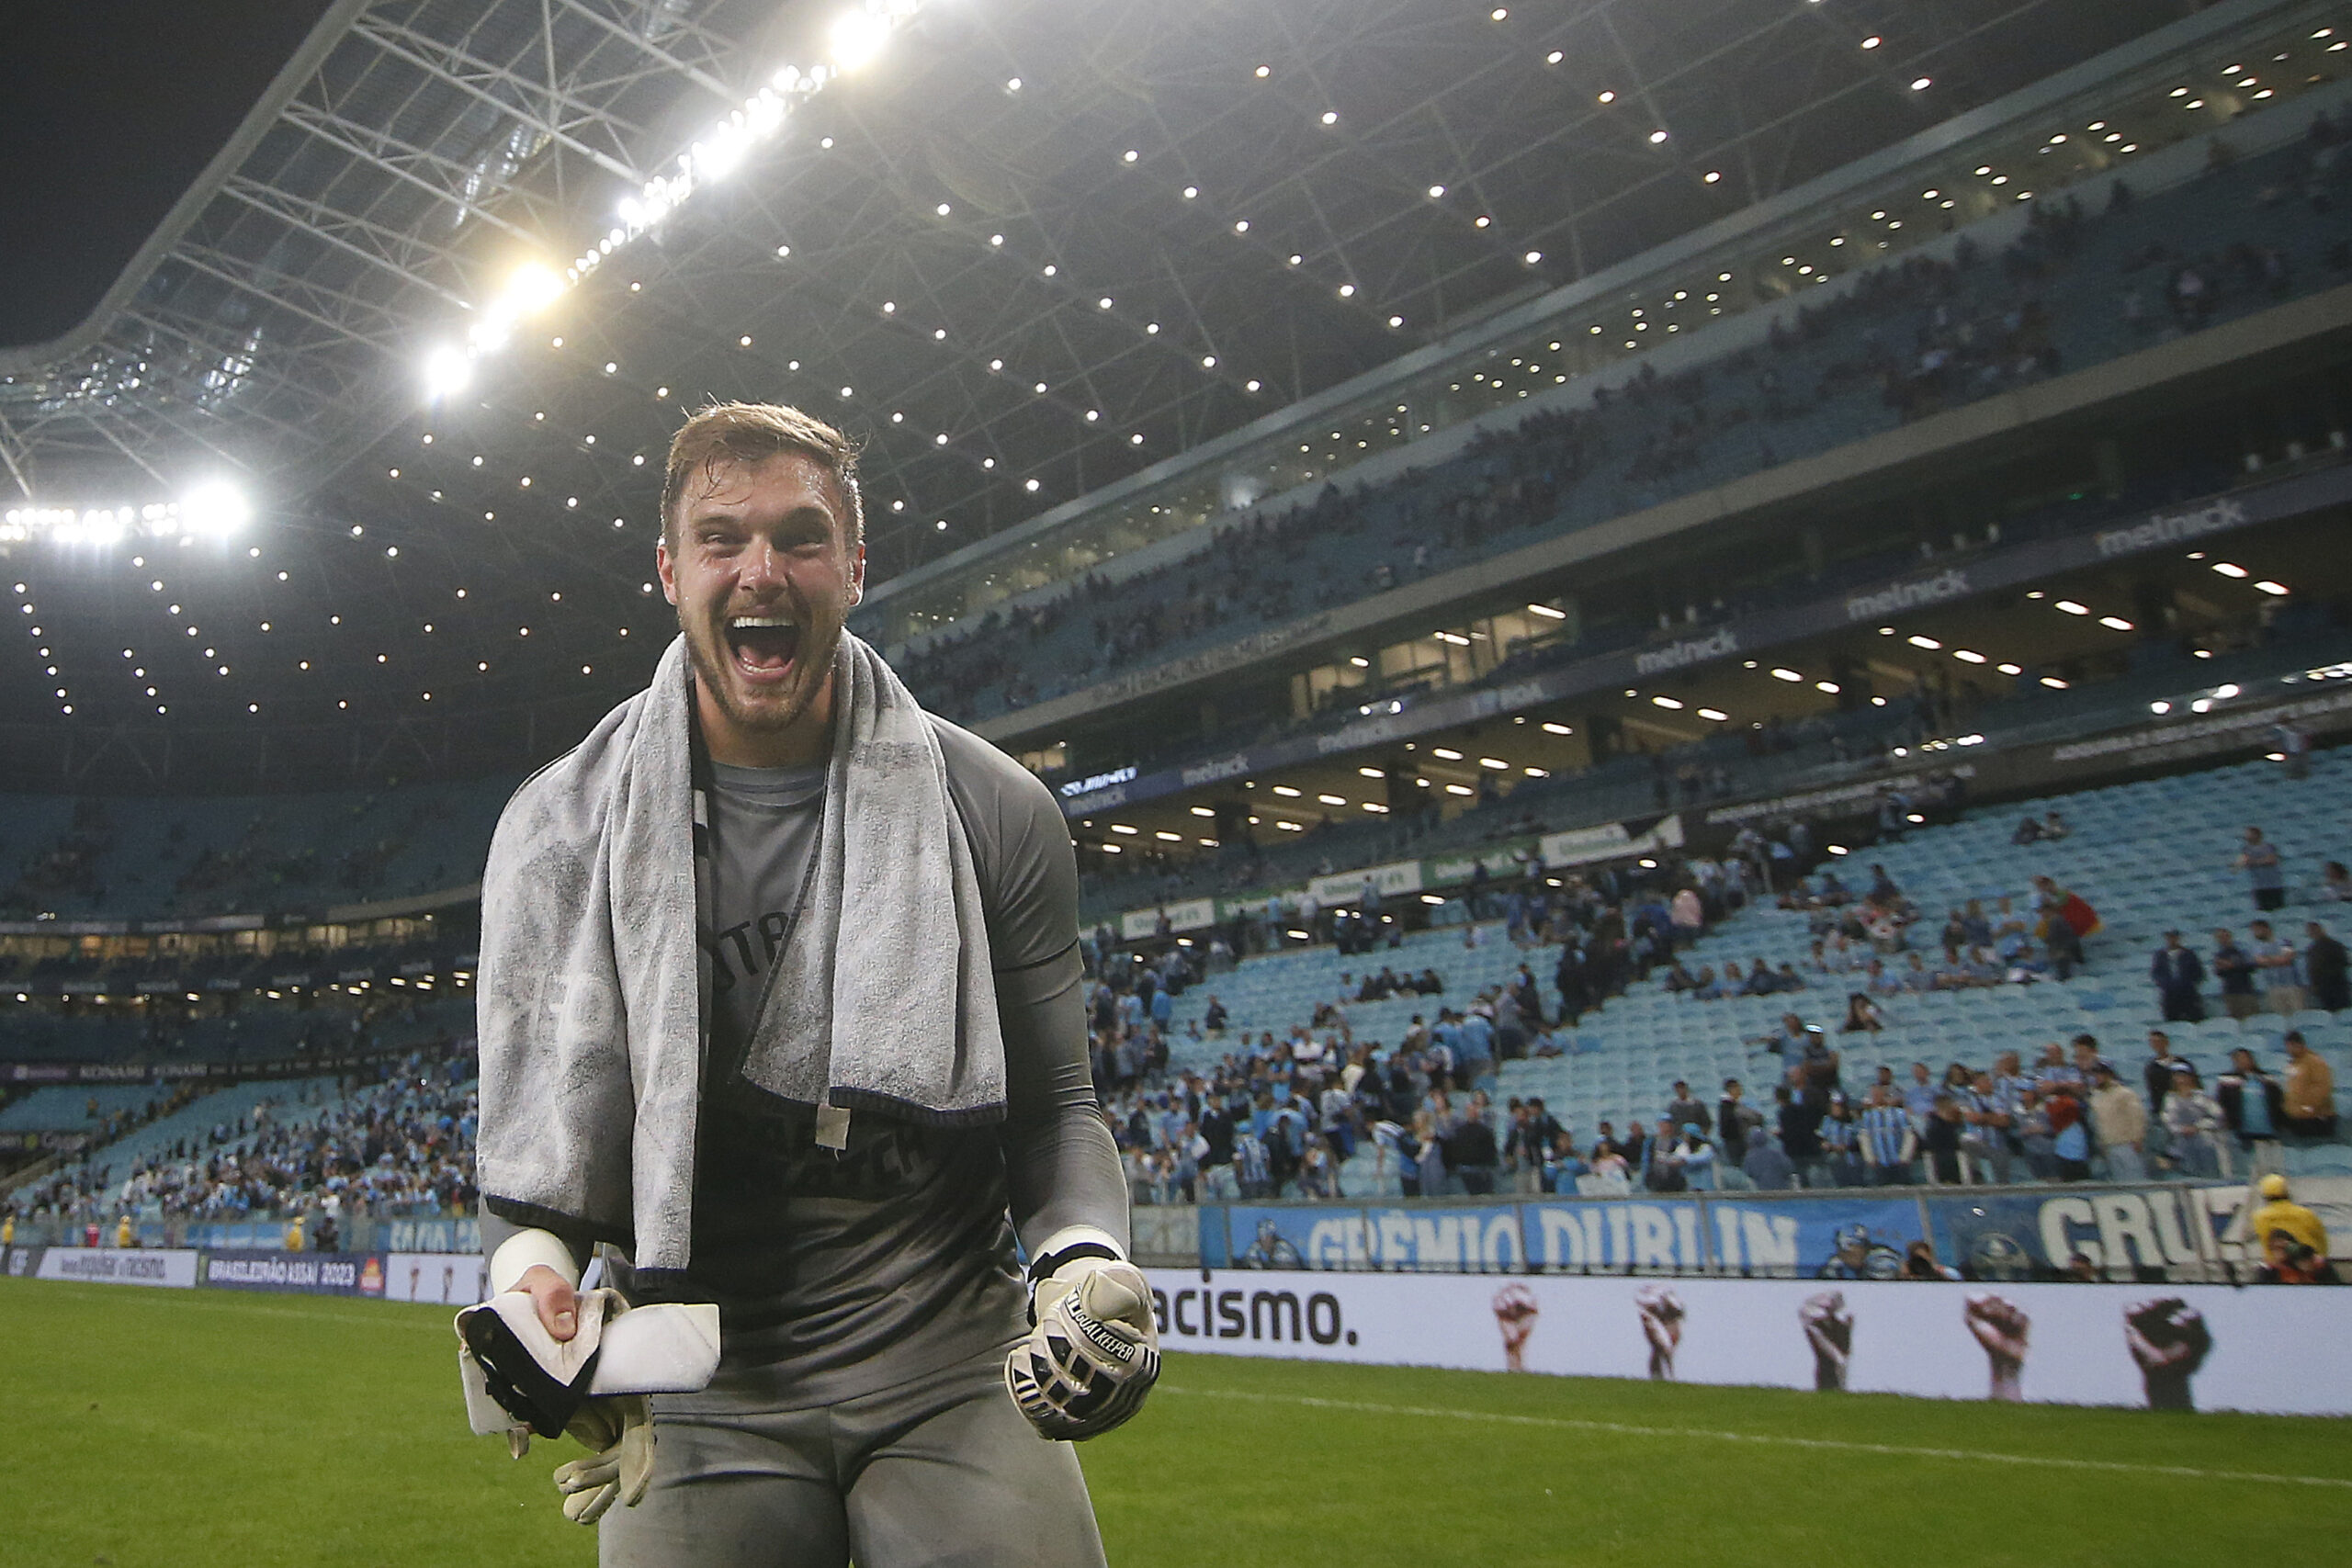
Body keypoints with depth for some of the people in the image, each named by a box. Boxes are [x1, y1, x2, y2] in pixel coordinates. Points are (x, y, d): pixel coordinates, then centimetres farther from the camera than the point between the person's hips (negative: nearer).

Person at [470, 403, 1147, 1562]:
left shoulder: (995, 814, -2)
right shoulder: (560, 823, -1)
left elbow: (1054, 1106, 2)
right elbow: (533, 1118, 3)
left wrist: (1087, 1259, -17)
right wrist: (534, 1261, -17)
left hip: (955, 1368, 0)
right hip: (696, 1388, 0)